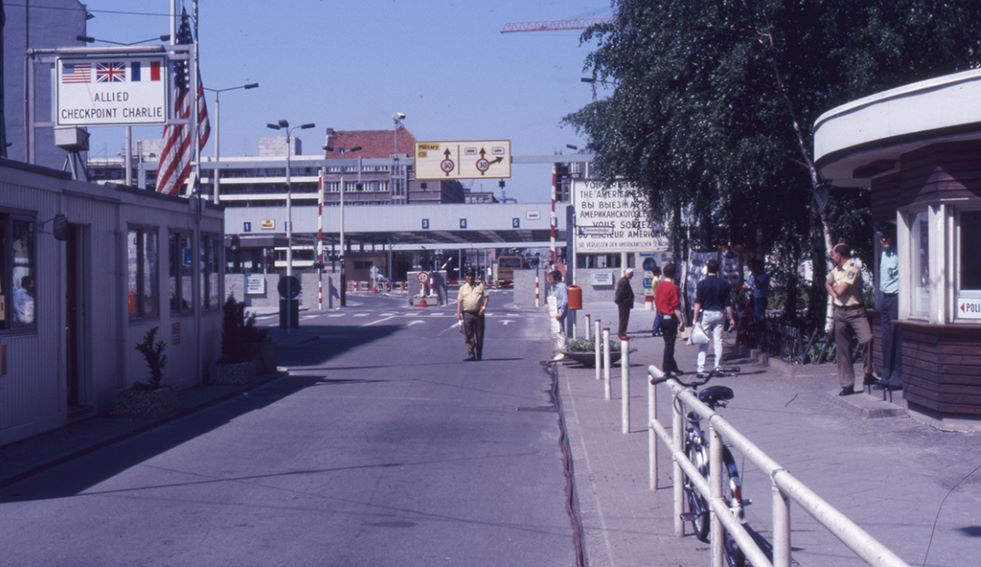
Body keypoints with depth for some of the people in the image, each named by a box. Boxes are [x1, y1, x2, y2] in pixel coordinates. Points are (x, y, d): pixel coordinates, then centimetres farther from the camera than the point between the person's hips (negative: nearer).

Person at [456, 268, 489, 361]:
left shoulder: (480, 286, 9)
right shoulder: (463, 288, 9)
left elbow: (486, 297, 5)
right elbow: (459, 301, 5)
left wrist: (484, 307, -10)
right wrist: (458, 313, -6)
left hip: (479, 314, 0)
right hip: (467, 314, 0)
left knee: (479, 336, 5)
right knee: (469, 336, -9)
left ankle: (479, 356, 15)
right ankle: (471, 355, -11)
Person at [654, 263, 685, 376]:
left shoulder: (659, 285, 5)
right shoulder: (673, 287, -16)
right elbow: (676, 307, -16)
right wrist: (681, 321, -12)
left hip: (661, 317, 7)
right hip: (670, 317, -7)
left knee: (668, 342, 14)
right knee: (669, 344, -1)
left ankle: (672, 367, 21)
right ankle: (667, 369, 1)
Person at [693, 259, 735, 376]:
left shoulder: (702, 283, -7)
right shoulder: (724, 284, 0)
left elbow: (698, 303, -9)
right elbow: (728, 303, 0)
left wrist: (695, 318, -7)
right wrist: (731, 318, 6)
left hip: (706, 314, -2)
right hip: (719, 314, 2)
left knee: (703, 342, 2)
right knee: (718, 341, 6)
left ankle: (700, 368, -3)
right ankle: (718, 368, 7)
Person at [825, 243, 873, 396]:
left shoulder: (853, 268, -13)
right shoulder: (835, 270, 10)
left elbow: (841, 290, -18)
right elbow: (827, 283, 28)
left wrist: (835, 286, 3)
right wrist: (833, 293, 9)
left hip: (856, 311, -6)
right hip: (840, 313, 7)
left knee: (866, 339, -28)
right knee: (843, 350, 6)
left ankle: (868, 374, -12)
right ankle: (847, 385, 11)